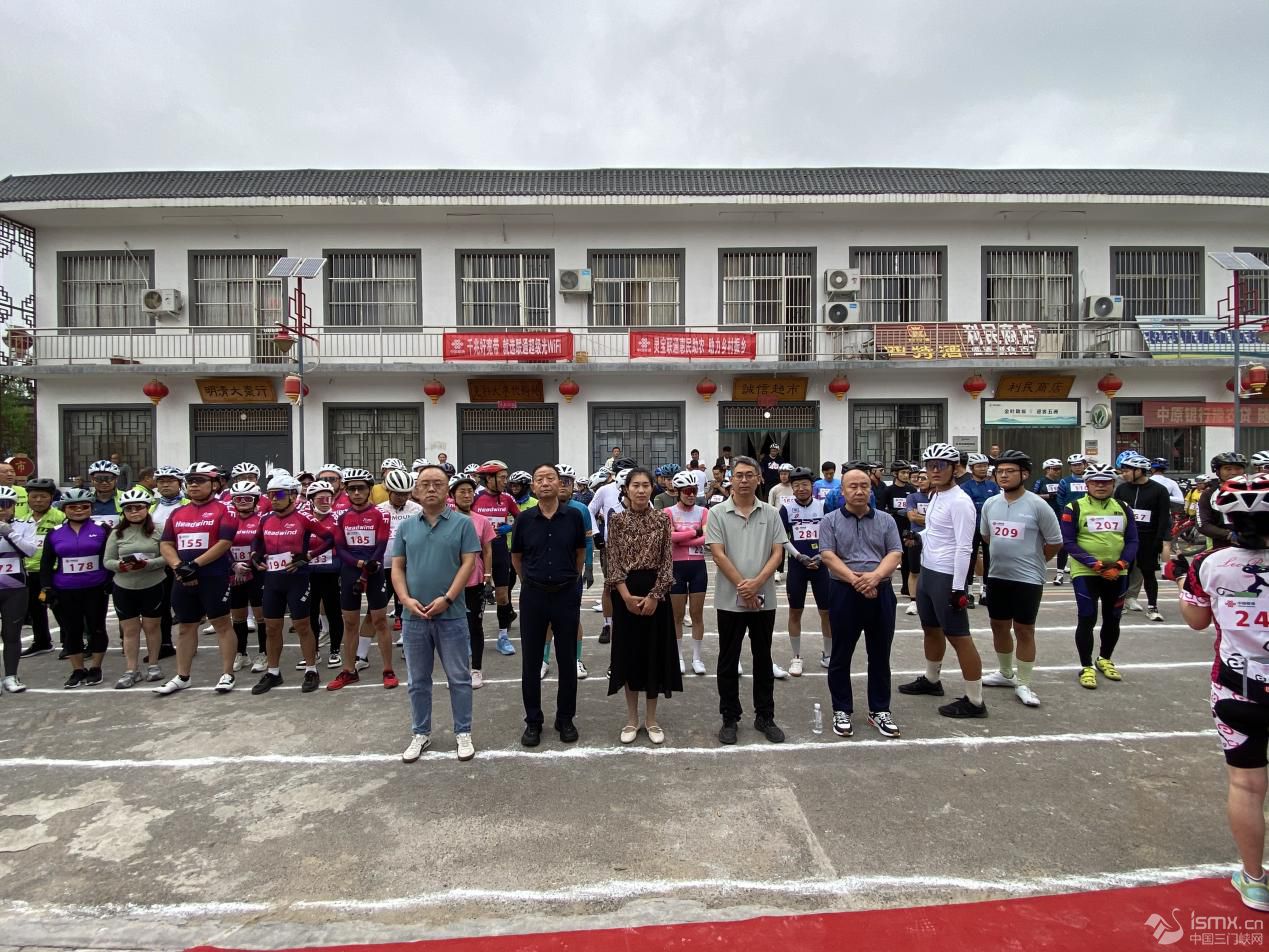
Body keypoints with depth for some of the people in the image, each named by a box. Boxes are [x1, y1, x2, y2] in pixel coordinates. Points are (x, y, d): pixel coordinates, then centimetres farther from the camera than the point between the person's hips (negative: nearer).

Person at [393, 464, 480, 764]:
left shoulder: (462, 523, -2)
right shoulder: (406, 527, 8)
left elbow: (468, 563, -7)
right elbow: (397, 567, 7)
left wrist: (447, 599, -15)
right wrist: (406, 599, -9)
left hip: (451, 615, -3)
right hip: (414, 617, 3)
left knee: (459, 678, 7)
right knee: (418, 681, 14)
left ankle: (463, 733, 21)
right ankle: (420, 734, 29)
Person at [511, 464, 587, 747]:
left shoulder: (573, 516, -3)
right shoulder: (525, 519, -2)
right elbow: (516, 557, 11)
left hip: (566, 595, 0)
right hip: (533, 596, 0)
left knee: (567, 659, 8)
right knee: (531, 661, 7)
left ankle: (565, 718, 24)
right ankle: (533, 721, 22)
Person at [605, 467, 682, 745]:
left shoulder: (662, 520, 0)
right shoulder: (617, 520, 0)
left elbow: (667, 562, -3)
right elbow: (613, 562, -3)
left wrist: (654, 596, -12)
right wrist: (626, 595, -12)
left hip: (655, 591, 0)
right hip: (625, 593, 0)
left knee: (654, 651, 7)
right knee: (628, 651, 8)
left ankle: (651, 718, 22)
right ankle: (632, 718, 22)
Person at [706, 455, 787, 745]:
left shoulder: (771, 513, 4)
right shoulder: (718, 513, -3)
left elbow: (777, 553, -1)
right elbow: (718, 554, -8)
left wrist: (756, 583, -15)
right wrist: (742, 587, -13)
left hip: (764, 599, 2)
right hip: (730, 599, -2)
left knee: (763, 659, 12)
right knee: (728, 661, 8)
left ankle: (765, 716, 25)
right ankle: (730, 718, 21)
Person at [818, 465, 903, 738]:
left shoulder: (886, 520, 8)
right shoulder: (830, 521, 1)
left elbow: (895, 554, -1)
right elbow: (828, 556, -8)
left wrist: (875, 576, -19)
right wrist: (855, 580, -20)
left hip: (881, 593, 2)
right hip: (844, 593, -2)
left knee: (880, 656, 11)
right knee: (841, 656, 7)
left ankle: (879, 710, 25)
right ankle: (841, 711, 20)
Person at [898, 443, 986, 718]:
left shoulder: (959, 501, -17)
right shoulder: (935, 496, 10)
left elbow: (963, 547, -21)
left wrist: (958, 587, -22)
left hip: (946, 578, -9)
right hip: (928, 572, 10)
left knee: (958, 637, -3)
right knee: (931, 629, 22)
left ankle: (974, 701, 7)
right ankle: (931, 680, 39)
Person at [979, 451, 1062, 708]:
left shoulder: (1038, 506, -13)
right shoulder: (990, 504, 2)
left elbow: (1055, 543, -4)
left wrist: (1031, 561, 5)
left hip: (1028, 579, -5)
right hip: (997, 576, 5)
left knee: (1024, 630, 3)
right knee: (999, 626, 15)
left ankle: (1023, 685, 15)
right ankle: (1006, 673, 35)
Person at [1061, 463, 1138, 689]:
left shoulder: (1123, 508, 7)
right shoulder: (1074, 508, -7)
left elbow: (1132, 541, 6)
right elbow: (1069, 542, -10)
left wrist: (1120, 565, -10)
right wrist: (1094, 564, -18)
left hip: (1116, 574, 5)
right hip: (1085, 573, -5)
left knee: (1112, 619, 15)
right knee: (1087, 620, -4)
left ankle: (1104, 660, 35)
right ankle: (1086, 667, 9)